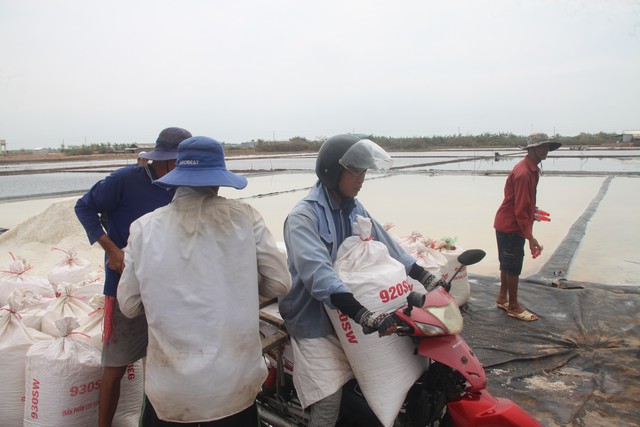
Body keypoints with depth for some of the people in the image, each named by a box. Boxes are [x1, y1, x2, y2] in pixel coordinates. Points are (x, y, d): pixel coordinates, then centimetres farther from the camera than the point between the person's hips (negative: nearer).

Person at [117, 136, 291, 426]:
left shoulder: (144, 228, -6)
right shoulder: (244, 218, -9)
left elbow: (129, 306, 2)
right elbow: (279, 283, -3)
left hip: (170, 386, 1)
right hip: (235, 383, 0)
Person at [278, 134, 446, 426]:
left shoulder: (355, 210, 9)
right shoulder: (303, 216, -17)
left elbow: (388, 248, 11)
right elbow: (317, 274, -30)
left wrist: (429, 281, 2)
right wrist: (364, 314, -40)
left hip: (350, 315, 7)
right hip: (314, 321, -7)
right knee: (329, 402, -10)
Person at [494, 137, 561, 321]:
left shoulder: (531, 169, 9)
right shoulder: (524, 173, -23)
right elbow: (520, 209, -25)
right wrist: (530, 237, -23)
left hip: (506, 224, 10)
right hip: (511, 226, -10)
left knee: (507, 264, 19)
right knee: (513, 267, 1)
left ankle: (502, 298, 32)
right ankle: (513, 306, 15)